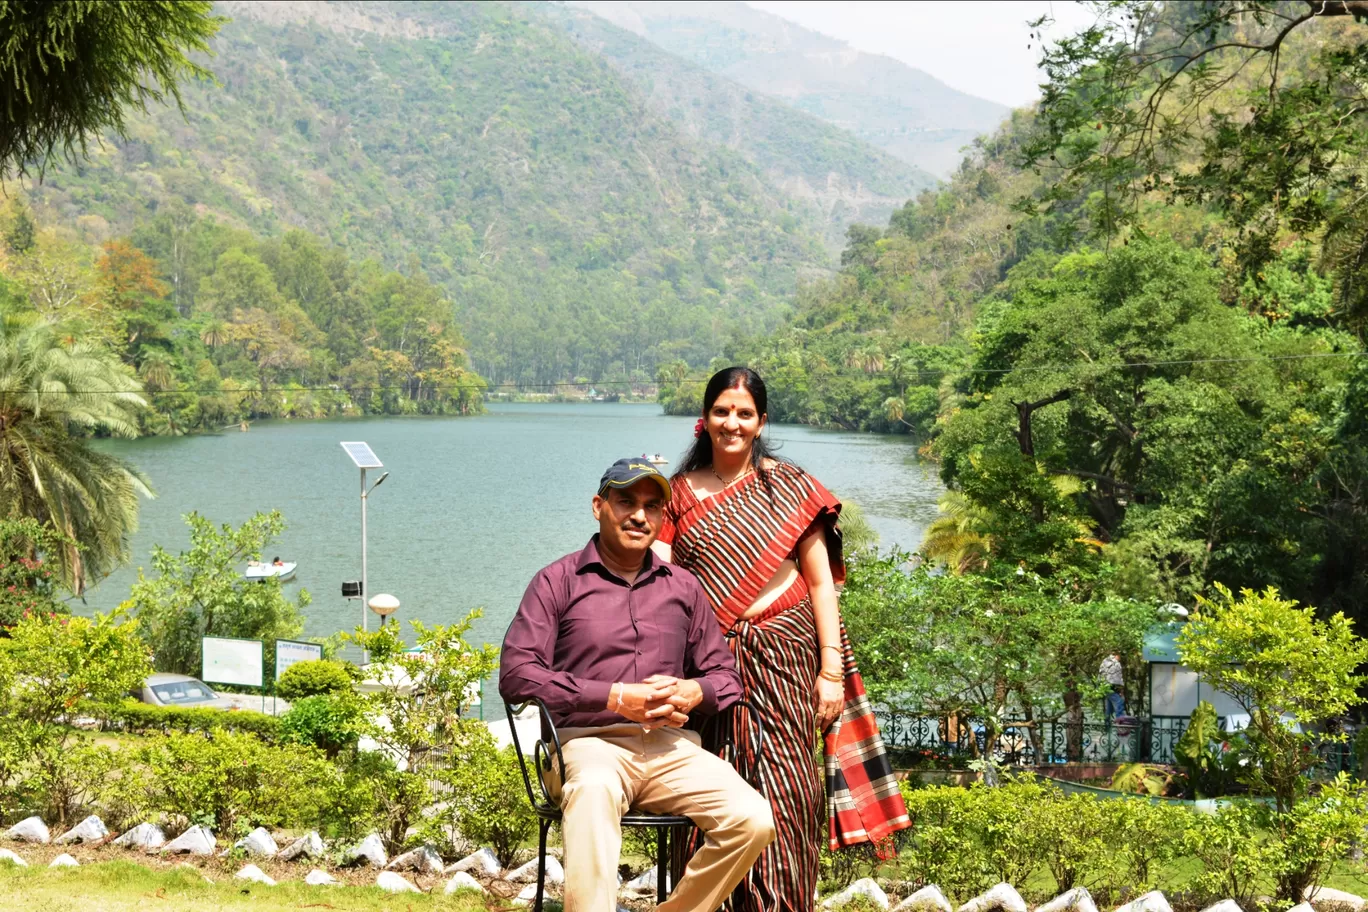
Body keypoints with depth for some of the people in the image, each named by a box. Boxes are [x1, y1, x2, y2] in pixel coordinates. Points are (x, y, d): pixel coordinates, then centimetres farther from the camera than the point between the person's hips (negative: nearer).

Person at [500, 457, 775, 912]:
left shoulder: (683, 588, 19)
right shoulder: (558, 581, 6)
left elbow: (726, 674, 21)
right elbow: (516, 674, -5)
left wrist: (693, 692, -5)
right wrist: (615, 697, -12)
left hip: (670, 746, 4)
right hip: (589, 741, -4)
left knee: (753, 820, -22)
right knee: (593, 791, -41)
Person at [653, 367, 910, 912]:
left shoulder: (789, 487, 3)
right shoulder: (680, 493, 9)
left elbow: (821, 582, 2)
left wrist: (831, 669, -3)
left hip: (783, 650, -2)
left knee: (785, 788, -6)